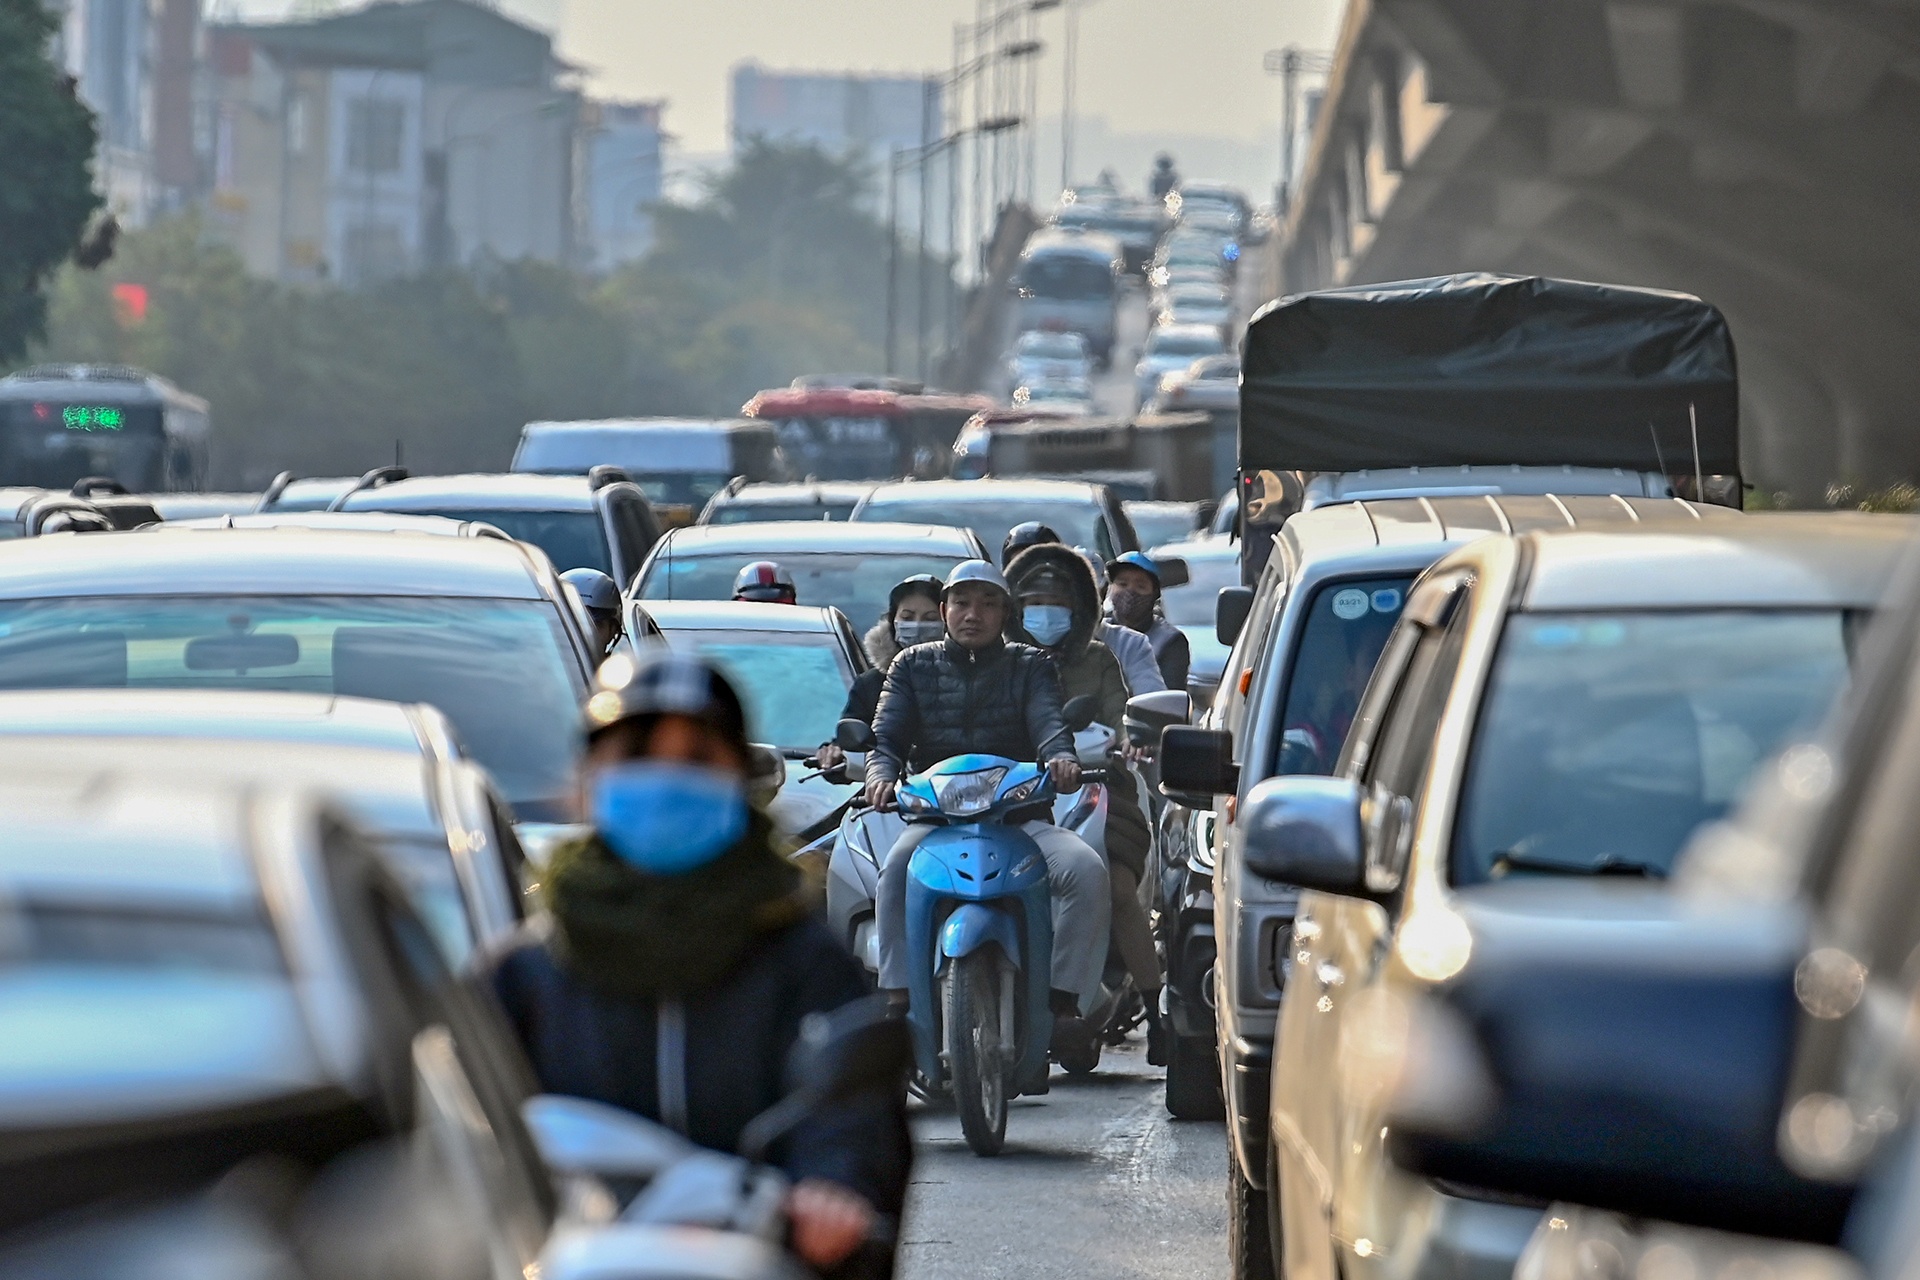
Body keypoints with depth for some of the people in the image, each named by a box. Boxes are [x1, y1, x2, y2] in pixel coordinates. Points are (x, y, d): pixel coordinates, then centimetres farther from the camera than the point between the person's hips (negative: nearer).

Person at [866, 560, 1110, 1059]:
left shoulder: (1030, 667, 14)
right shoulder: (913, 667, 17)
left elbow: (1048, 721, -5)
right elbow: (888, 733, 5)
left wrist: (1061, 757, -30)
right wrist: (882, 773, -20)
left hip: (1020, 816, 0)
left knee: (1086, 870, -28)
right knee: (898, 868, -34)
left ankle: (1064, 999, -20)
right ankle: (898, 999, -32)